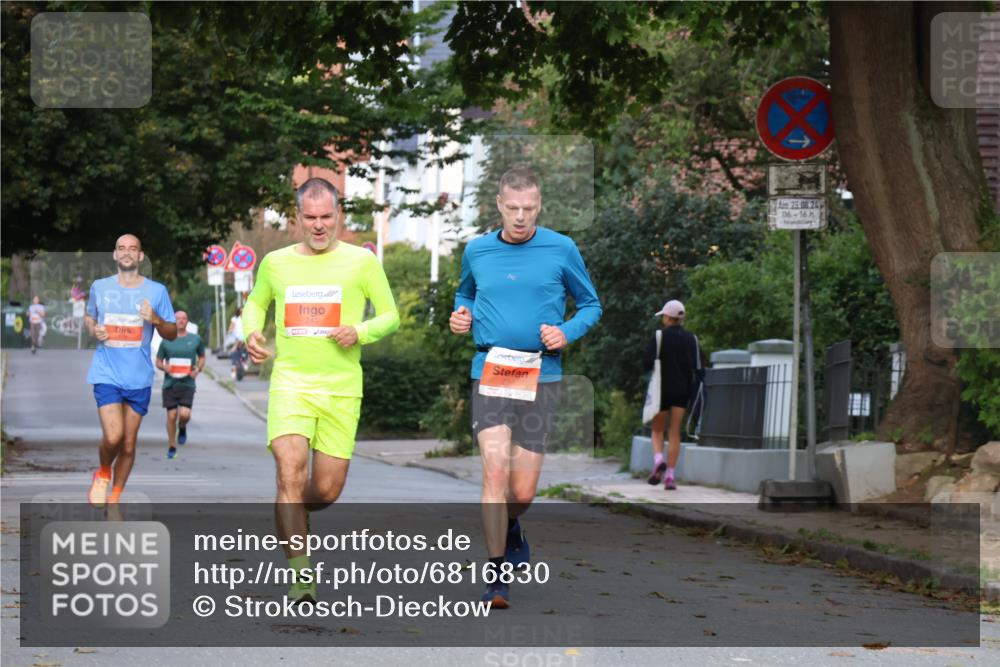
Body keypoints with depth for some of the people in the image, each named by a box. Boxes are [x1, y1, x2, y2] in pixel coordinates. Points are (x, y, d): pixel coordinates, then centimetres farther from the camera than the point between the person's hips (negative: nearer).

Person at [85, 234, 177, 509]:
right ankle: (103, 474, 14)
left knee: (129, 442, 6)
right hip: (107, 373, -1)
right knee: (113, 437, -17)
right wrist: (93, 330, -1)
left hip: (139, 377, 1)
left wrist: (156, 320, -14)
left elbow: (172, 334, 7)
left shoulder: (157, 291, 2)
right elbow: (89, 316, 21)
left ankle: (114, 498, 21)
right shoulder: (99, 287, 5)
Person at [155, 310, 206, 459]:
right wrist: (164, 367, -10)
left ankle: (182, 429, 19)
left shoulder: (196, 339, 6)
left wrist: (198, 370, 0)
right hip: (170, 383, 1)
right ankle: (172, 447, 16)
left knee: (185, 414, -17)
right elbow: (158, 361, 12)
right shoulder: (166, 341, 5)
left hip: (187, 384, -1)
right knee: (171, 416, 0)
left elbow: (202, 357, 19)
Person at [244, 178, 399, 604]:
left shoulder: (361, 262, 2)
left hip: (341, 389, 0)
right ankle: (300, 576, -15)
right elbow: (256, 302, 26)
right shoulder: (276, 263, 8)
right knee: (290, 474, -19)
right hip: (290, 382, 0)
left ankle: (290, 517, 38)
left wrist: (360, 332, -12)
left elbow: (390, 316, 8)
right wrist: (251, 333, 5)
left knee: (326, 491, 2)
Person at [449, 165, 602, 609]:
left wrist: (568, 332, -8)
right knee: (495, 469, -17)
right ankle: (496, 574, -7)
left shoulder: (561, 250, 2)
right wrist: (461, 317, 7)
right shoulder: (476, 251, 8)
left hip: (541, 376, -1)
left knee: (523, 491, 0)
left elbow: (591, 305, 12)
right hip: (489, 372, 1)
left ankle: (509, 527, 37)